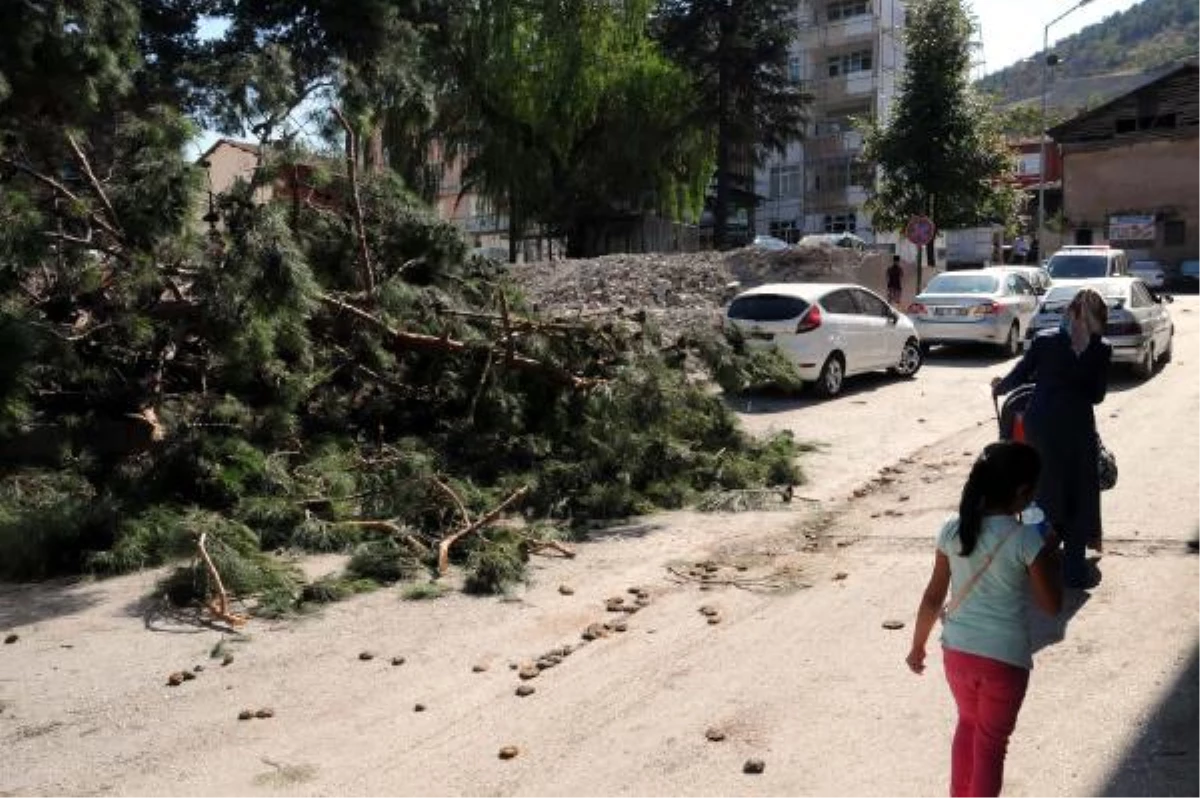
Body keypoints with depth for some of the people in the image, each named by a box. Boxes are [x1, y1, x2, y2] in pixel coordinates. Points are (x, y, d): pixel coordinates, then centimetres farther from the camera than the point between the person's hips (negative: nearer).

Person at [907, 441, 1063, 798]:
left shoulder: (953, 530, -5)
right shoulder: (1027, 539, -16)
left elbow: (933, 597, 0)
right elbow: (1052, 604, -9)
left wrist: (917, 646, 13)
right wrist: (1050, 552, 4)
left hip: (958, 651, 4)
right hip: (1006, 659, -4)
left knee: (968, 723, 28)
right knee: (991, 741, 14)